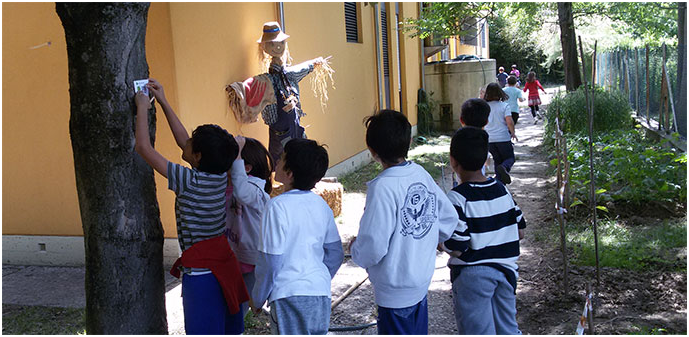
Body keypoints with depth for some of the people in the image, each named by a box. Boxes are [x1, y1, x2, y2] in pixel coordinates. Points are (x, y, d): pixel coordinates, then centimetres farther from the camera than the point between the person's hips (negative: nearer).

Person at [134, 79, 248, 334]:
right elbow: (183, 142, 14)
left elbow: (143, 147, -13)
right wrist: (163, 102, 17)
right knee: (228, 330, 18)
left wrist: (142, 108, -1)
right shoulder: (220, 175, 0)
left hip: (200, 273, -8)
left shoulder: (189, 181, -20)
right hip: (225, 264, 8)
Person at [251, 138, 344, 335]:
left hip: (289, 295, -6)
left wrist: (257, 299, 1)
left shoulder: (277, 206, -14)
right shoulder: (321, 205, 4)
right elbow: (336, 254, 10)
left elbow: (270, 262, -12)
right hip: (321, 294, 6)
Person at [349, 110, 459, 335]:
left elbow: (373, 248, -25)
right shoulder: (421, 174, -3)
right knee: (418, 332, 23)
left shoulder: (383, 187, -25)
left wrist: (355, 249, -4)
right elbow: (449, 220, 4)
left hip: (395, 292, -7)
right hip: (422, 282, 8)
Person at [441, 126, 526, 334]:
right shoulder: (502, 190, 2)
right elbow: (520, 232, 8)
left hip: (472, 276, -6)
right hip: (506, 270, 6)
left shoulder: (458, 198, -18)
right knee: (508, 330, 21)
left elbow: (455, 248, -21)